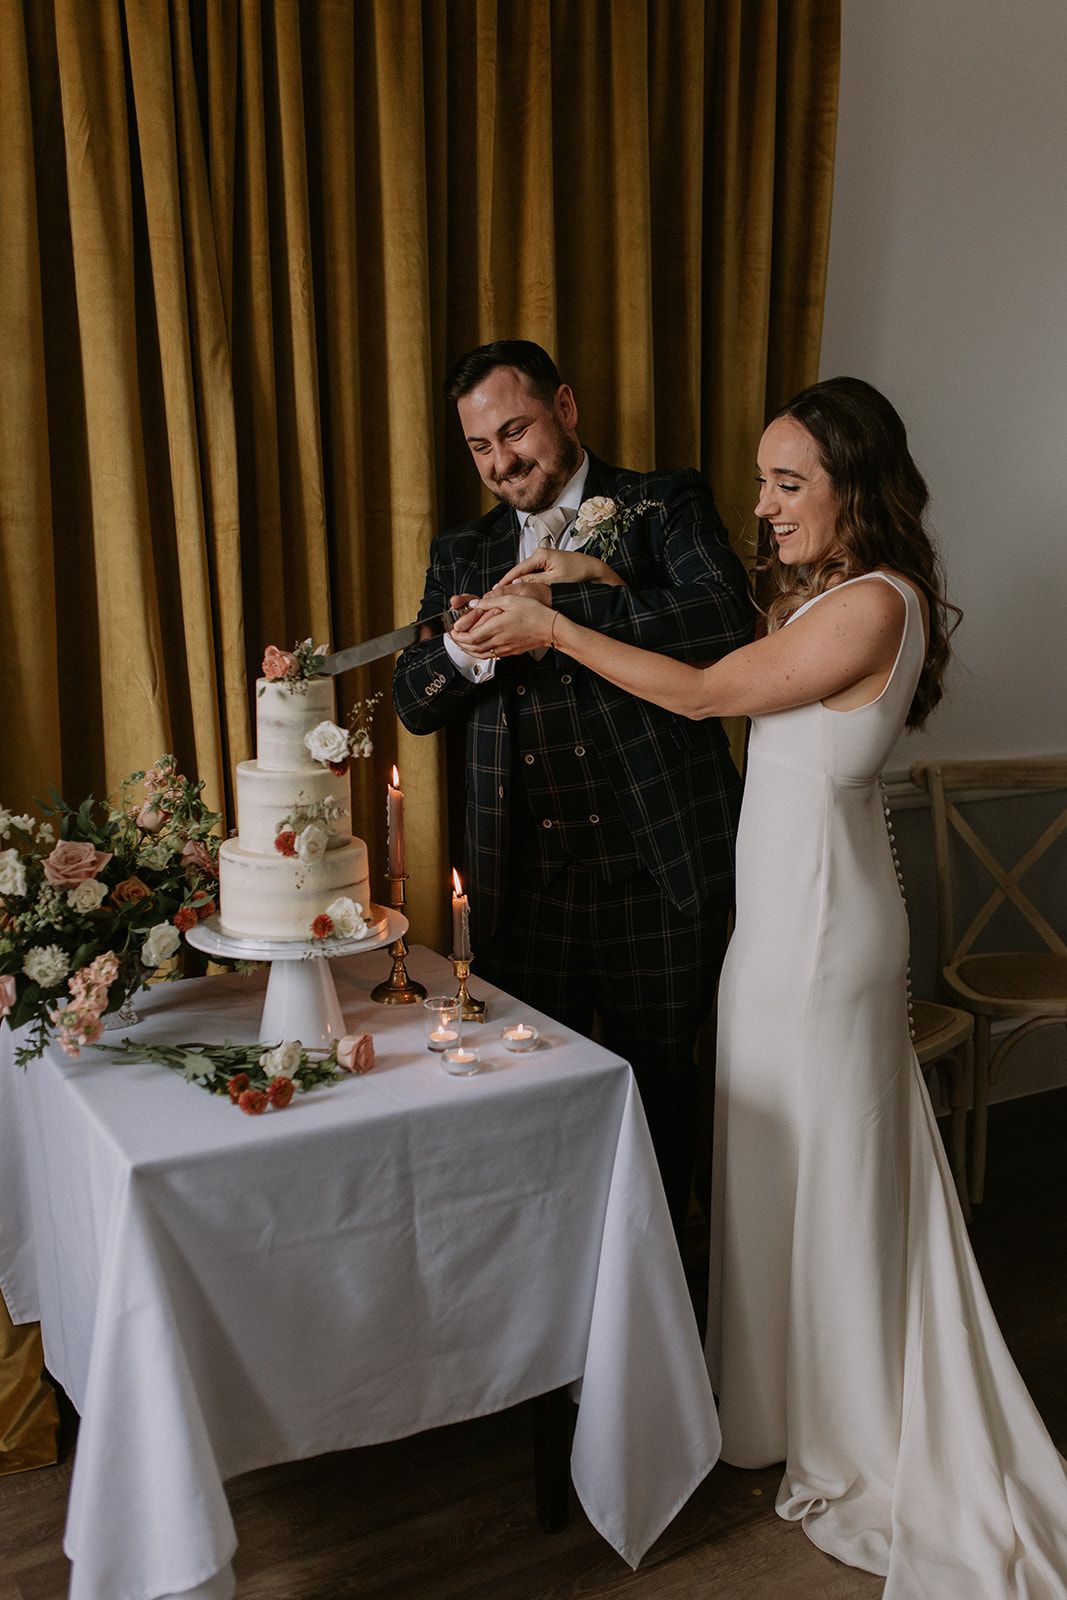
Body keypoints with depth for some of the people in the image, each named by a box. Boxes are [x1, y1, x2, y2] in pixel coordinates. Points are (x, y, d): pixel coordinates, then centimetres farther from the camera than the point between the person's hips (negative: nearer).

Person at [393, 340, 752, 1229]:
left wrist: (549, 615, -22)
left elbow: (725, 619, -19)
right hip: (524, 886, 4)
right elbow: (415, 704, 8)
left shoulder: (665, 505, 0)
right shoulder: (463, 553, 13)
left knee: (654, 1095, 12)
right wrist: (465, 649, -15)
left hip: (657, 875, -3)